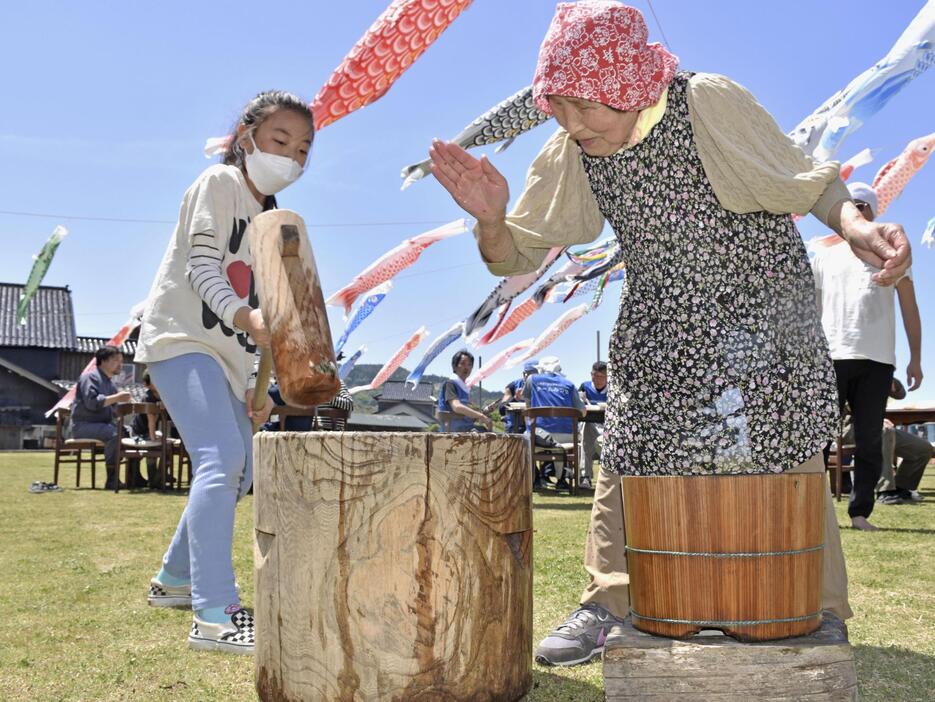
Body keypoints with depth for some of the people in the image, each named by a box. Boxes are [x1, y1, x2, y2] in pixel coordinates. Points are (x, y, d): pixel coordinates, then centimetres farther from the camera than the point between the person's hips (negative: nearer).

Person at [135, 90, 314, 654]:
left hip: (228, 354, 9)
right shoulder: (219, 183, -4)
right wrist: (246, 317, -35)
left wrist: (258, 383, 10)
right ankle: (215, 614, -29)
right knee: (222, 459, -24)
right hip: (180, 338, -9)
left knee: (238, 474, 11)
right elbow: (202, 265, -16)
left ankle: (175, 579, 30)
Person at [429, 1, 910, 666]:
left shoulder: (712, 105, -22)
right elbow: (515, 257, -5)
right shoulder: (569, 155, -10)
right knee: (628, 458, 3)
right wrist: (491, 217, -28)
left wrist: (855, 223, -36)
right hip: (658, 328, 4)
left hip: (758, 312, -3)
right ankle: (610, 605, 17)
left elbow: (808, 182, -14)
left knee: (783, 461, -2)